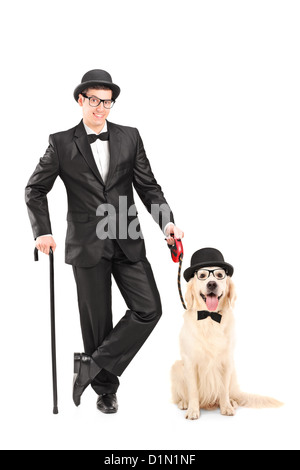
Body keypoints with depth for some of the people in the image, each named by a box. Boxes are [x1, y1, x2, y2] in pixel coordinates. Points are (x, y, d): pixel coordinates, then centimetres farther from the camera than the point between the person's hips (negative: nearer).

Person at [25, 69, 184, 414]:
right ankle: (105, 387, 23)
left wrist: (166, 221, -9)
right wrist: (43, 231, -7)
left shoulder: (130, 138, 7)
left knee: (148, 309, -7)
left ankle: (93, 366, 4)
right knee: (97, 320, 5)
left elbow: (148, 186, 6)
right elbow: (35, 189, 6)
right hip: (87, 245, -2)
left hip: (128, 243, 2)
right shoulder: (62, 143, 2)